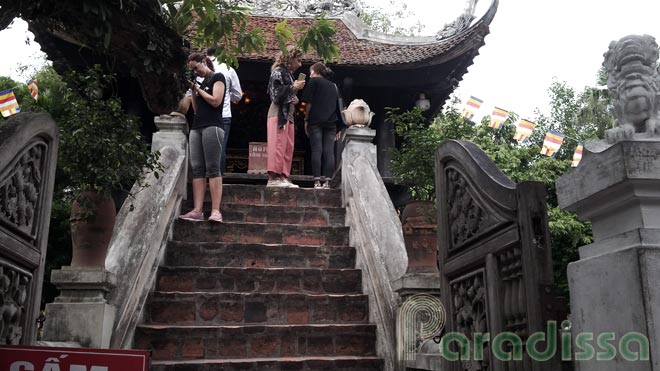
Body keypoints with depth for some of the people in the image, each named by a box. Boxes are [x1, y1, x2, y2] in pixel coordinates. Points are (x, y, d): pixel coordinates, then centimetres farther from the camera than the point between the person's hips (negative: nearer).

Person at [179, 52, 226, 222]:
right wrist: (193, 90, 11)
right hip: (196, 127, 7)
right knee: (197, 169, -3)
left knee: (212, 168, -13)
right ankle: (197, 211, -8)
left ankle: (215, 211, -18)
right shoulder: (201, 83, 24)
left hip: (212, 126, -7)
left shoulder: (217, 77, 4)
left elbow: (216, 101, -10)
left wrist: (198, 88, 0)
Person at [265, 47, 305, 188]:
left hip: (288, 115, 9)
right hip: (278, 114, -9)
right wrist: (293, 87, -12)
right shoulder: (278, 71, -4)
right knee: (277, 145, -13)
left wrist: (294, 99, 10)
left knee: (288, 148, 4)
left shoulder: (289, 74, 22)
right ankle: (273, 178, -15)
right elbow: (275, 93, -14)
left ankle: (283, 177, 5)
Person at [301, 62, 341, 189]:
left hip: (316, 120, -4)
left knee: (316, 150, -6)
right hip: (331, 122, 4)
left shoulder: (314, 81, 7)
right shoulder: (334, 86, 22)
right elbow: (339, 106, 19)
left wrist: (306, 120, 3)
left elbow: (309, 103, -3)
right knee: (329, 151, -1)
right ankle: (327, 181, -6)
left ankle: (317, 181, -12)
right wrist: (338, 127, 19)